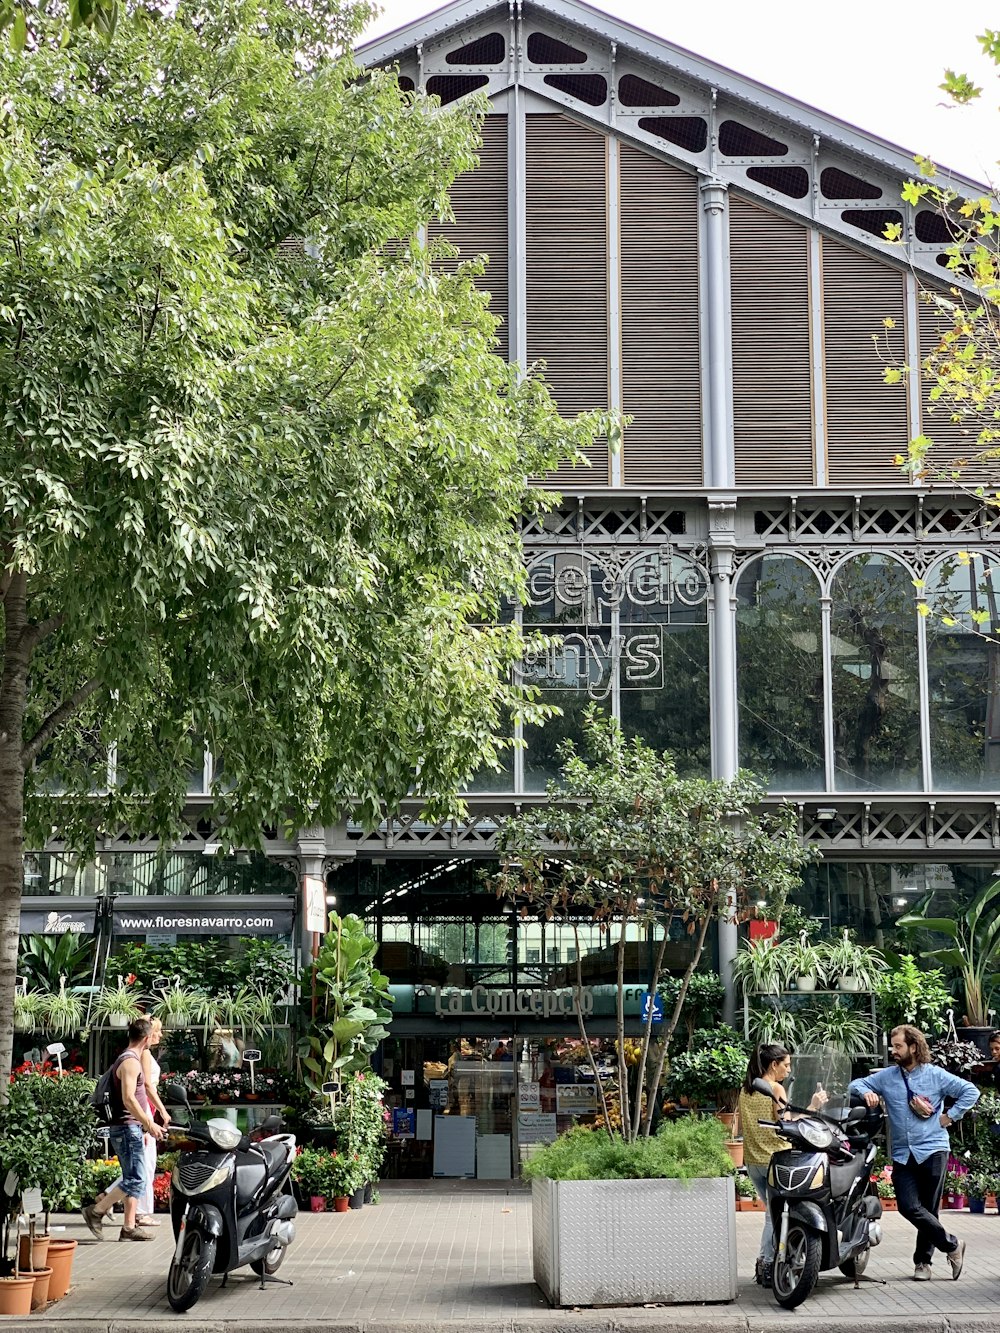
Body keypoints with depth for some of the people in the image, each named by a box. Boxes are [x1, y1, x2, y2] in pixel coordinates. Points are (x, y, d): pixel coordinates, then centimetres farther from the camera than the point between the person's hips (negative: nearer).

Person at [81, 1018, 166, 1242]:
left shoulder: (127, 1060, 18)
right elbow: (128, 1099, -23)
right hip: (128, 1128, -10)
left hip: (130, 1128, 10)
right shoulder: (131, 1062, -14)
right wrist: (149, 1124, -22)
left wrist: (144, 1124, 24)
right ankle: (96, 1211, -4)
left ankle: (129, 1227, 8)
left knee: (136, 1179, 9)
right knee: (135, 1179, -9)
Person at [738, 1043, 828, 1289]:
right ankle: (767, 1265, 0)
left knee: (772, 1212, 18)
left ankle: (764, 1262, 13)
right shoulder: (775, 1090, -11)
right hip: (774, 1158, -7)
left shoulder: (745, 1090, 10)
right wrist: (812, 1107, -13)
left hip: (752, 1159, 7)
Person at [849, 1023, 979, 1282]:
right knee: (909, 1207, -11)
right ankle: (951, 1245, 5)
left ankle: (923, 1260, 17)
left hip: (932, 1151, -3)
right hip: (903, 1154, 3)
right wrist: (866, 1092, -10)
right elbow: (856, 1084, 11)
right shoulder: (886, 1077, 9)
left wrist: (950, 1117, -3)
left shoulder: (935, 1075, 0)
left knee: (928, 1209, 0)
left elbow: (971, 1091, 1)